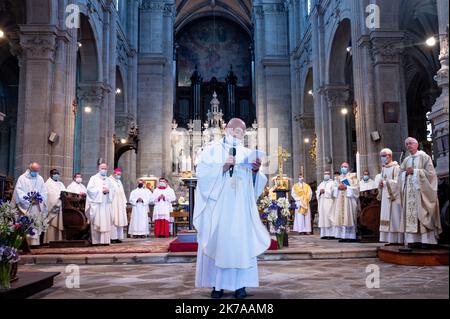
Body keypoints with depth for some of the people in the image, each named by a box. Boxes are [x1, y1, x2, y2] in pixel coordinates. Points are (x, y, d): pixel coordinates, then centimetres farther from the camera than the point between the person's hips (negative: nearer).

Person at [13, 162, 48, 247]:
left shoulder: (40, 179, 12)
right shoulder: (22, 178, 1)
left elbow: (44, 192, 10)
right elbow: (19, 192, -7)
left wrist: (39, 199, -9)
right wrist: (29, 200, -16)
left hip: (37, 207, 3)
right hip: (25, 206, -3)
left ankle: (35, 242, -1)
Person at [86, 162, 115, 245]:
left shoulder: (108, 180, 20)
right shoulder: (94, 178, 6)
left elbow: (113, 189, 14)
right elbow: (90, 189, -7)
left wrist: (108, 190, -7)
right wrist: (101, 190, -12)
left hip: (106, 204, 4)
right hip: (96, 203, -4)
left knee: (106, 222, -1)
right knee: (97, 223, -7)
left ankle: (105, 240, 1)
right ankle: (96, 241, -5)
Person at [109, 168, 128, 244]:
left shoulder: (119, 182, 22)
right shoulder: (109, 181, -4)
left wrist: (124, 203, 17)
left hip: (120, 205, 8)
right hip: (113, 205, -8)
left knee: (120, 220, 4)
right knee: (113, 221, -10)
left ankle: (118, 237, 7)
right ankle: (113, 238, -9)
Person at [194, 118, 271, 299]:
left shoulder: (247, 153, 16)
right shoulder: (212, 150, 7)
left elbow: (255, 183, 11)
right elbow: (203, 174, -7)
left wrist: (255, 171, -10)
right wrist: (224, 167, -18)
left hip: (241, 207, 3)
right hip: (218, 206, -2)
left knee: (242, 241, -2)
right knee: (218, 241, -3)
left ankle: (240, 284, 4)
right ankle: (217, 284, 5)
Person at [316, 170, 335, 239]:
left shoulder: (332, 183, 5)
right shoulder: (321, 184, 24)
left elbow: (333, 191, -9)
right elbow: (317, 192, 17)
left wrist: (324, 191, -11)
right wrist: (320, 191, -4)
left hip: (329, 202, -6)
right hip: (322, 203, 6)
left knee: (329, 218, -12)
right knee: (323, 218, 1)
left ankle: (331, 234, -13)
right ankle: (324, 234, 3)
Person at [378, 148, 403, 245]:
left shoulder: (396, 167, -7)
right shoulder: (383, 168, 16)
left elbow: (397, 182, -13)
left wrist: (385, 182, -17)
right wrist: (380, 184, -1)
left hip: (394, 196, -7)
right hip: (386, 197, 7)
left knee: (395, 217, -8)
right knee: (387, 218, 4)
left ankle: (398, 240, -5)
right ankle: (391, 240, 6)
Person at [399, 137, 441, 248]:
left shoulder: (423, 156, 1)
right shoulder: (406, 160, 17)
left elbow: (430, 172, -7)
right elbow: (401, 175, 16)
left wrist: (415, 171, -11)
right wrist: (406, 172, -5)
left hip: (421, 189, -5)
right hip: (409, 191, 5)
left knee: (422, 213, -9)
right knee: (411, 214, -1)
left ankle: (426, 239, -8)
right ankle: (414, 239, -1)